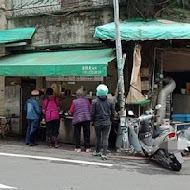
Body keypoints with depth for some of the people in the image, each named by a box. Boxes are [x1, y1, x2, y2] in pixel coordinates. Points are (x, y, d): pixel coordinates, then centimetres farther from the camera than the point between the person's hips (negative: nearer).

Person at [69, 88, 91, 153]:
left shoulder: (74, 101, -4)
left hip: (77, 119, -2)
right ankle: (87, 148, 11)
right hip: (86, 119, 2)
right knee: (86, 134, 9)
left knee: (77, 134, 8)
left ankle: (78, 148, 7)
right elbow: (90, 109, 5)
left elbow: (71, 111, -3)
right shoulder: (86, 101, 0)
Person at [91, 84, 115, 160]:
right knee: (105, 138, 1)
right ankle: (104, 154, -5)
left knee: (98, 138, 15)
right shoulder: (110, 102, -3)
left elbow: (92, 113, -5)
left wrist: (93, 120, 11)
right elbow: (113, 113, 3)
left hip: (98, 123, 0)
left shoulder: (95, 101, -9)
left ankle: (97, 151, 31)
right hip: (107, 123, 1)